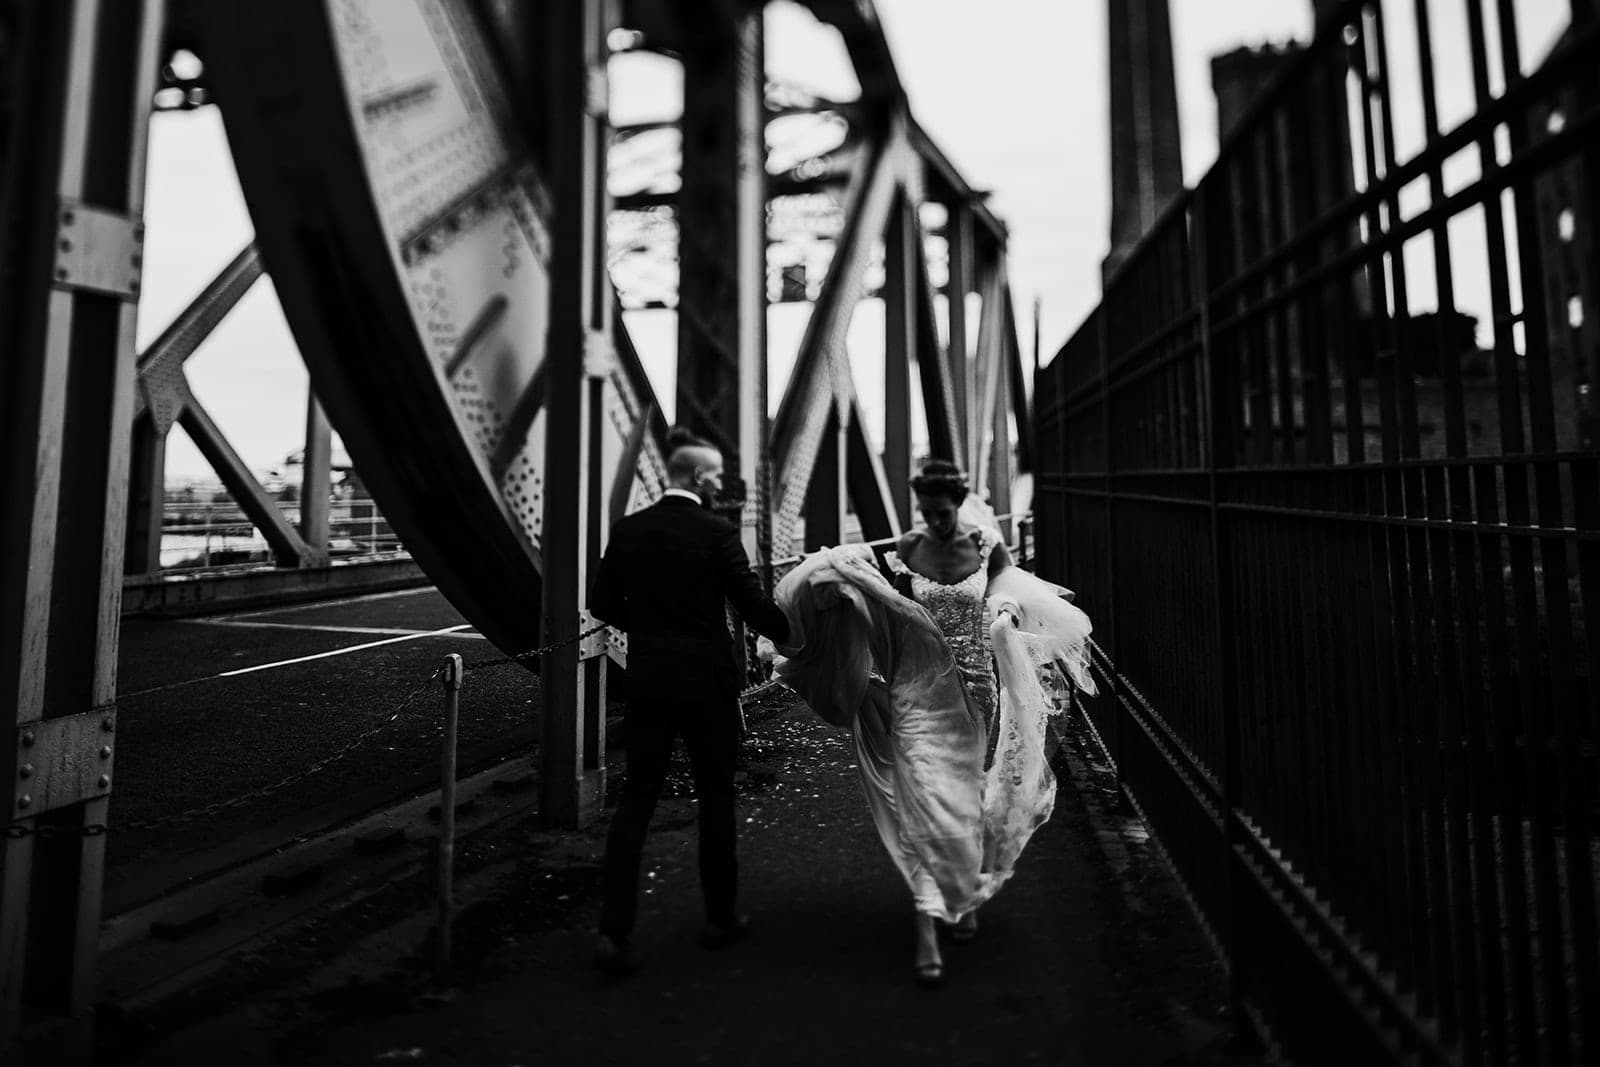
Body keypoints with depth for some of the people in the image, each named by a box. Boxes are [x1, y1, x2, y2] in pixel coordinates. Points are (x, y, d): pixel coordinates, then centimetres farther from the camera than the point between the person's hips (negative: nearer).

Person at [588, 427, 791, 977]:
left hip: (646, 680, 4)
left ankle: (614, 930, 6)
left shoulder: (627, 529, 2)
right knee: (715, 798, 12)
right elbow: (753, 604, -12)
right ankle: (721, 916, 27)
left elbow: (602, 602, 7)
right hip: (707, 683, -3)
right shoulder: (717, 533, -11)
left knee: (635, 800, 10)